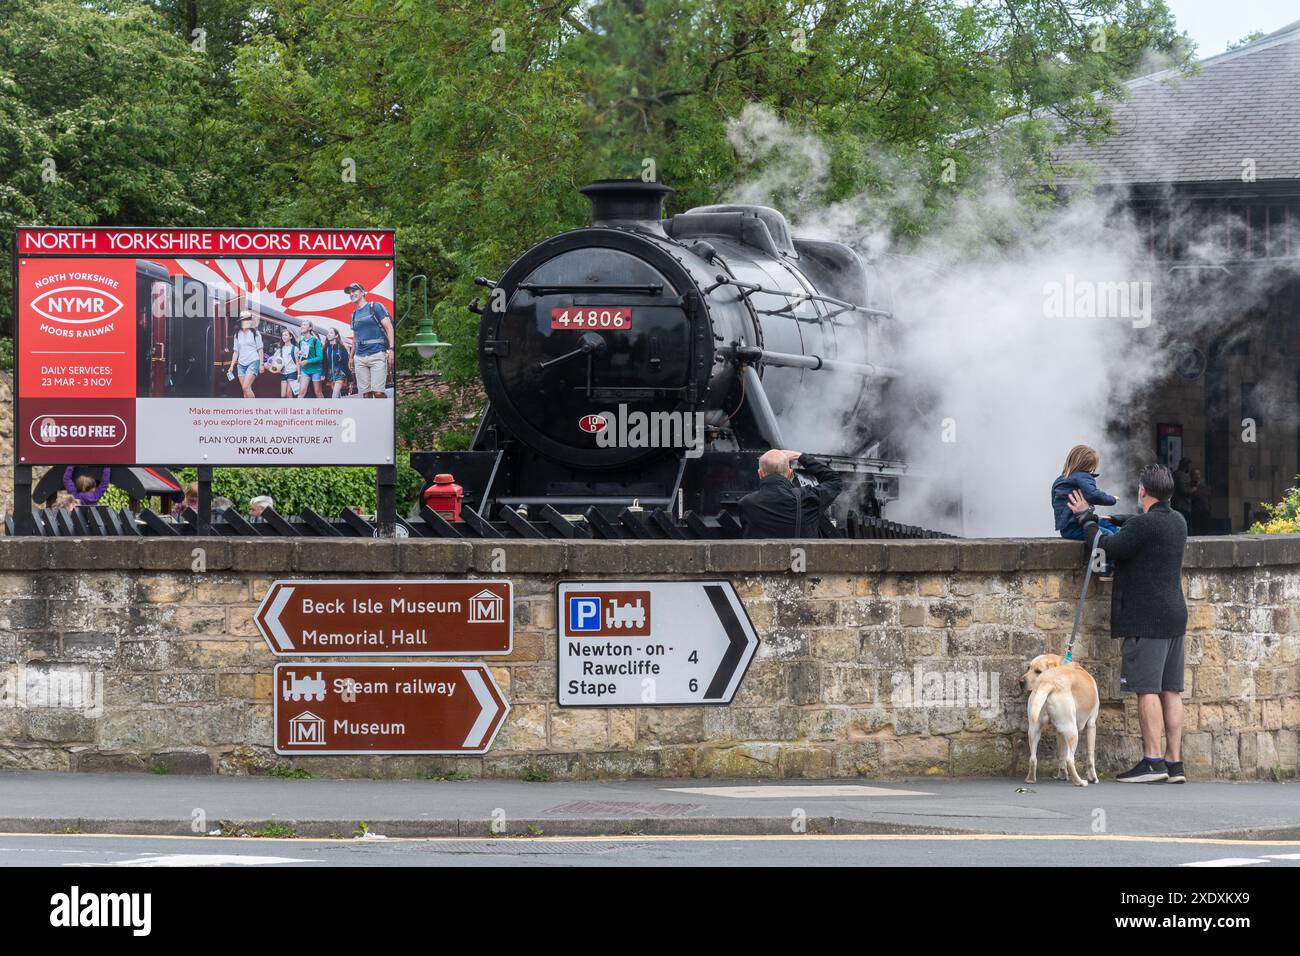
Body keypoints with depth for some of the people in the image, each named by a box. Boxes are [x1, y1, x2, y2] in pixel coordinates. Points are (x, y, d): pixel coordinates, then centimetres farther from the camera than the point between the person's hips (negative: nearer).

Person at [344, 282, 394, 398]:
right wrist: (351, 357, 24)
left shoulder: (375, 307, 1)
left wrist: (391, 349, -15)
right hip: (360, 357, 6)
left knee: (378, 392, -16)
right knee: (365, 393, 0)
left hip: (377, 354, -6)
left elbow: (389, 327, -4)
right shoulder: (354, 315, 19)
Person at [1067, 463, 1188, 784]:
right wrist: (1103, 519, 32)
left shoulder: (1143, 525, -14)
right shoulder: (1177, 522, 14)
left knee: (1147, 689, -8)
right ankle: (1174, 763, 6)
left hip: (1146, 619, -8)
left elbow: (1106, 549, -13)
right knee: (1171, 690, 7)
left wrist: (1087, 518, 2)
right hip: (1174, 616, 8)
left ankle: (1153, 759, -12)